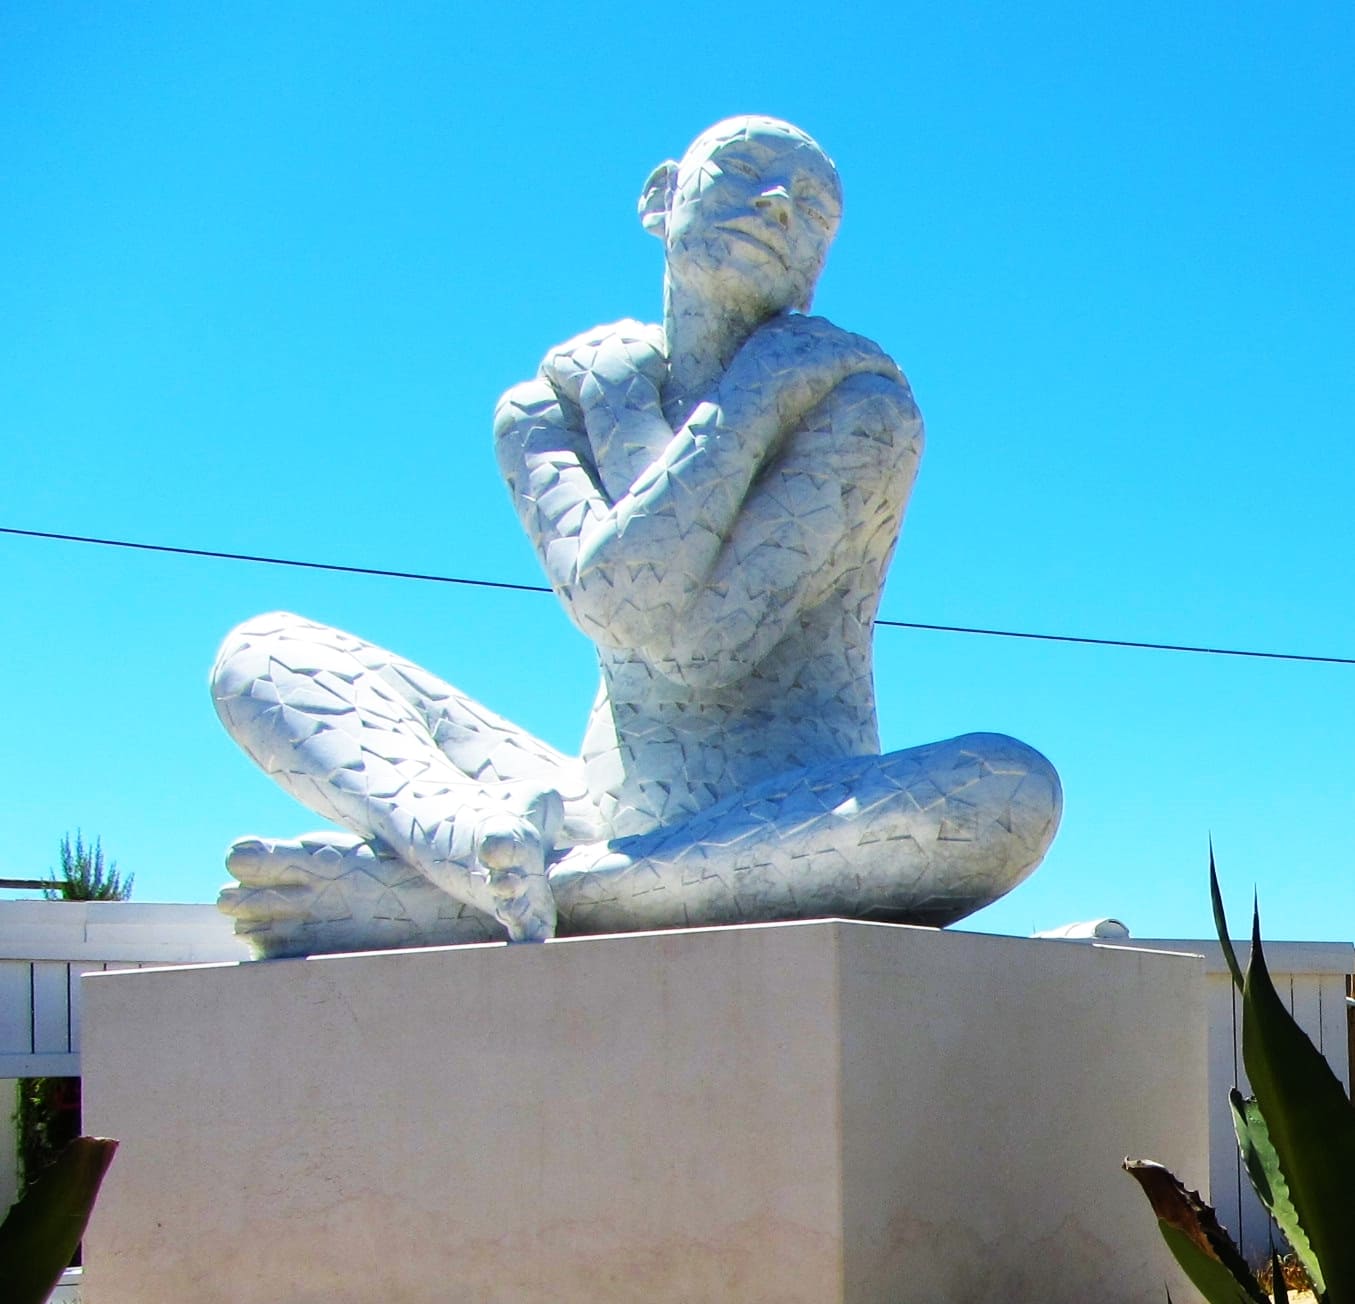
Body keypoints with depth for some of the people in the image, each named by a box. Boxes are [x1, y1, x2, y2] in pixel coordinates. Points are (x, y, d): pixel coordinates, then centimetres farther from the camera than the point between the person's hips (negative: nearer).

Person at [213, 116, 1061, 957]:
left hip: (801, 836, -3)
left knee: (1012, 791, -36)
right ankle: (471, 831, -41)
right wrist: (756, 399, -12)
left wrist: (620, 408, -11)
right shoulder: (553, 404, 5)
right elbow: (619, 608, -16)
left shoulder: (860, 409, -5)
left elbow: (704, 644, -17)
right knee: (265, 656, -3)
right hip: (606, 819, 3)